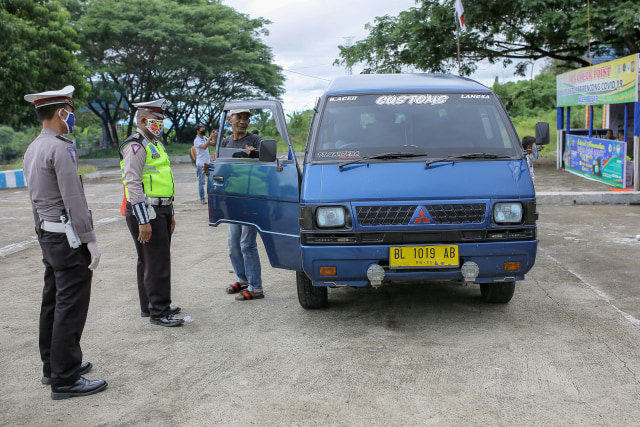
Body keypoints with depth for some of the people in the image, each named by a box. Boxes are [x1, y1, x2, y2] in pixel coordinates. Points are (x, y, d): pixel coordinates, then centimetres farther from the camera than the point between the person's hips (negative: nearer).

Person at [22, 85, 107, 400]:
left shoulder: (32, 149, 12)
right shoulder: (61, 148, -17)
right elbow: (73, 201, -21)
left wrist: (43, 233, 23)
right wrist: (90, 241, -17)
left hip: (48, 236, 10)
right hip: (68, 237, -10)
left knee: (52, 303, 16)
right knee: (70, 308, -4)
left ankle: (52, 367, 28)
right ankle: (66, 380, 3)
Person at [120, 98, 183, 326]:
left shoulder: (156, 145, 19)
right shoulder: (136, 146, -12)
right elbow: (133, 184, -20)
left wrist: (170, 213, 24)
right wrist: (143, 221, -24)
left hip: (160, 211, 10)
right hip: (146, 213, -10)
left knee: (149, 262, 16)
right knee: (156, 263, -7)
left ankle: (149, 306, 26)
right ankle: (159, 312, 0)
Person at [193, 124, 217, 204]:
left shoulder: (205, 138, 9)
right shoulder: (196, 140, -11)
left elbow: (214, 144, 12)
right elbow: (204, 147, -27)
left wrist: (215, 137, -5)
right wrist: (210, 137, -27)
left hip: (208, 163, 6)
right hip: (201, 164, -6)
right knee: (201, 182, -1)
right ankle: (202, 199, 4)